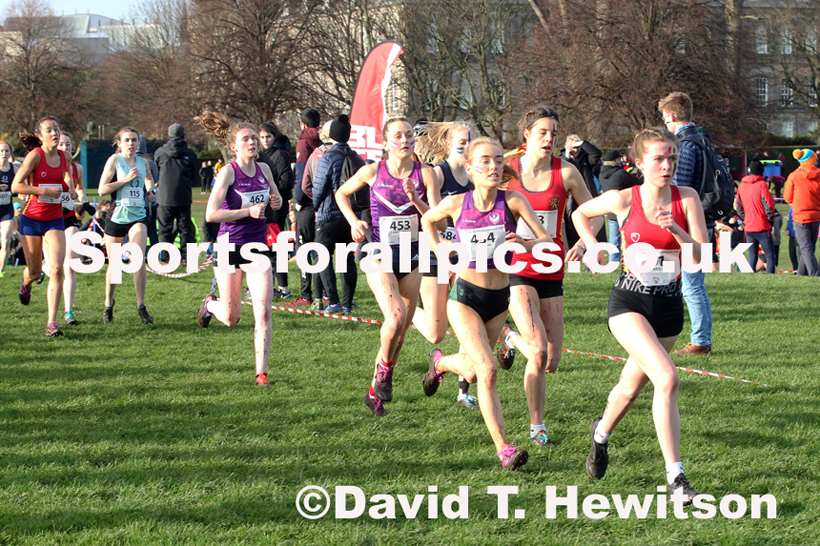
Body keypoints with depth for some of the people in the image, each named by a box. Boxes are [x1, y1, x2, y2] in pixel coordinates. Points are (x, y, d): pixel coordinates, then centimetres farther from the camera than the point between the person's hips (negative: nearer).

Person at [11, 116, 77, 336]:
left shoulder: (65, 157, 2)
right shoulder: (35, 155, -13)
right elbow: (16, 186, -16)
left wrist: (70, 188, 3)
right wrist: (45, 191, -22)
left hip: (55, 220, 3)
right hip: (32, 219, -3)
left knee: (56, 269, -14)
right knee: (34, 271, 11)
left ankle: (52, 322, -12)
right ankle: (26, 283, 51)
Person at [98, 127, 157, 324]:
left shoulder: (142, 162, 10)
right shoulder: (114, 160, -2)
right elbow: (102, 189, -11)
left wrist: (149, 191, 15)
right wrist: (127, 179, -15)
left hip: (137, 217, 2)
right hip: (117, 216, -2)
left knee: (139, 259, -17)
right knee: (114, 265, 6)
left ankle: (141, 306, -11)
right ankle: (108, 305, 25)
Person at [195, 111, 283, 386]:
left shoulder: (263, 169, 3)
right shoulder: (228, 172, -13)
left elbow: (276, 198, 22)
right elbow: (211, 214, -19)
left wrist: (276, 202, -2)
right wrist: (248, 211, -25)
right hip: (230, 247, -3)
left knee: (263, 312, -10)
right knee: (230, 319, 7)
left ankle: (261, 372, -4)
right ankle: (210, 304, 42)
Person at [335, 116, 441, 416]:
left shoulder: (424, 174, -4)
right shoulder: (372, 172, -5)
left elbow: (439, 223, -8)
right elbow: (342, 193, 14)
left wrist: (415, 199, -22)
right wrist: (353, 221, -1)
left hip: (411, 259, 3)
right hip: (380, 256, -3)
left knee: (401, 330, 9)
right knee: (396, 316, -25)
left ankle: (375, 392, 26)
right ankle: (384, 368, 2)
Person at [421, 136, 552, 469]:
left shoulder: (513, 202, -9)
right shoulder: (456, 204, -7)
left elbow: (549, 241, -15)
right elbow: (428, 220, 15)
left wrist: (524, 244, -34)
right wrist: (439, 250, 3)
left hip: (499, 300, 2)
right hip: (465, 297, -2)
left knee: (473, 373, 19)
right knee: (488, 370, -18)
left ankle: (441, 362, 55)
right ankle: (504, 449, -14)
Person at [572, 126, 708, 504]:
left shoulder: (687, 199, -3)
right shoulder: (623, 200, -7)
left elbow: (702, 256, -9)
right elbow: (580, 213, 13)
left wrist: (676, 230, -24)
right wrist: (593, 248, 0)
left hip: (669, 305, 3)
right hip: (629, 302, -3)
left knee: (631, 386, 18)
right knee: (667, 378, -23)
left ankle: (602, 432, 51)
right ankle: (674, 474, -21)